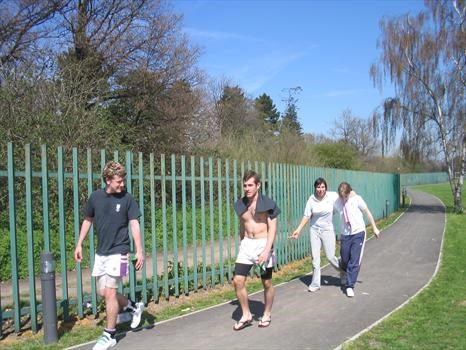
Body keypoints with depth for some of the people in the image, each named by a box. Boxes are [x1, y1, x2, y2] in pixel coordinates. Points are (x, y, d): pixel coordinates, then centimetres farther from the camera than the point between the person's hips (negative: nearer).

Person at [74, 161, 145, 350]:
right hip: (101, 252, 5)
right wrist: (79, 244, 12)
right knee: (102, 292, 11)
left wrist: (139, 251, -13)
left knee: (109, 292, -6)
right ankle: (134, 307, 33)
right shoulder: (95, 196, -1)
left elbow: (134, 224, -7)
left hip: (118, 252, -5)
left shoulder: (127, 199, -9)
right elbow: (87, 220, 12)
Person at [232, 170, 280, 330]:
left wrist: (267, 250, -22)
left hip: (263, 244, -4)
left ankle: (267, 314, 28)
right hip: (246, 245, 4)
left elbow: (272, 229, -13)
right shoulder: (240, 205, 4)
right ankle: (246, 315, 12)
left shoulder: (267, 204, -10)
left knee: (267, 283, 8)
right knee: (238, 281, -4)